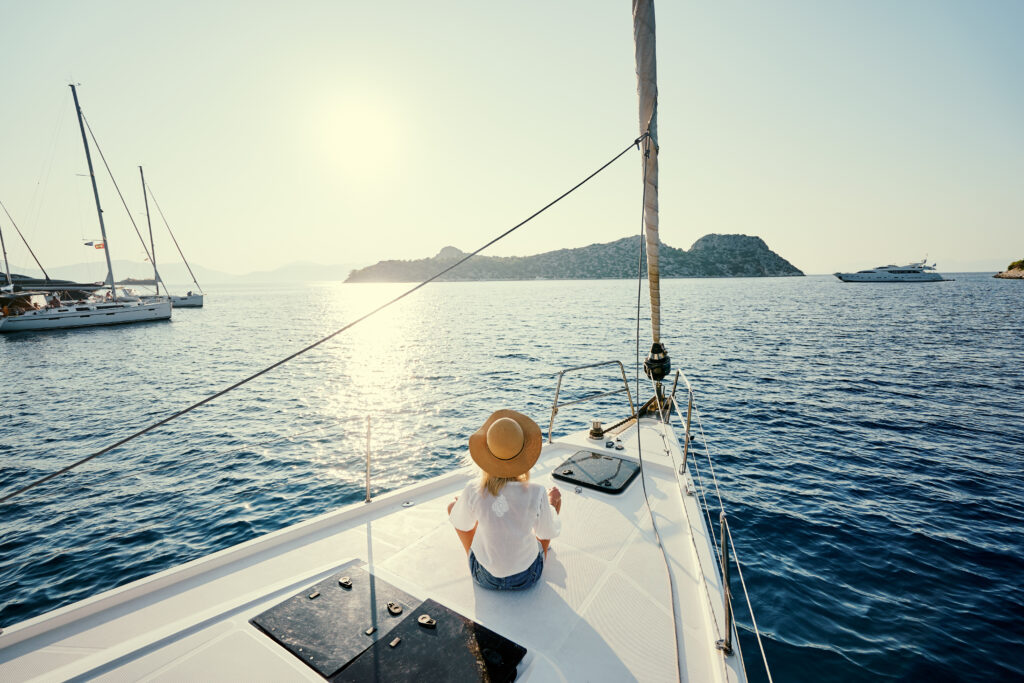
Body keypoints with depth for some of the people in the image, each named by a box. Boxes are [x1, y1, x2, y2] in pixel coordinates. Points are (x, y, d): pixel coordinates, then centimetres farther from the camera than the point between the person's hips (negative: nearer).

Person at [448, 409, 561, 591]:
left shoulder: (473, 493, -27)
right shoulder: (536, 494, -29)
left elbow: (460, 524, -4)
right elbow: (550, 532, -8)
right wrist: (550, 502, 11)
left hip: (484, 577, 1)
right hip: (528, 578, 0)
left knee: (453, 504, 20)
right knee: (556, 494, 15)